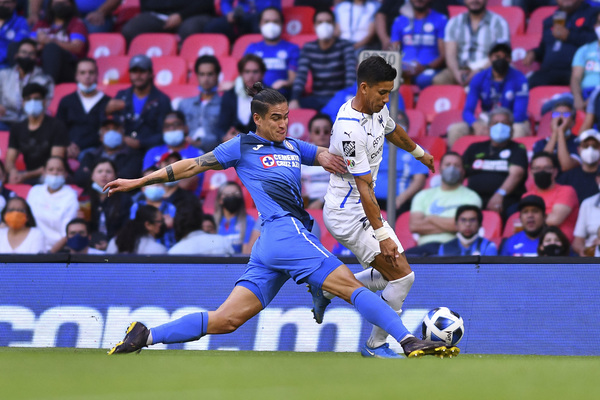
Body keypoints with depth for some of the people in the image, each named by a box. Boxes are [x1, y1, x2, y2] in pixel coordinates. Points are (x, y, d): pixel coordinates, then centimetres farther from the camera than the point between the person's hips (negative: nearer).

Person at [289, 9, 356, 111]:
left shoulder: (345, 46, -2)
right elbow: (301, 76, -6)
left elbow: (351, 74, -17)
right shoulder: (308, 49, 7)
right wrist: (294, 99, -24)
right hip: (316, 99, 3)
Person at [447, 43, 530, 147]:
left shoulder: (518, 79, -8)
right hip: (486, 121, 3)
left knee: (519, 130, -40)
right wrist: (477, 125, -29)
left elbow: (520, 114, -15)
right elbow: (467, 111, -5)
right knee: (454, 130, -23)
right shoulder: (479, 78, -1)